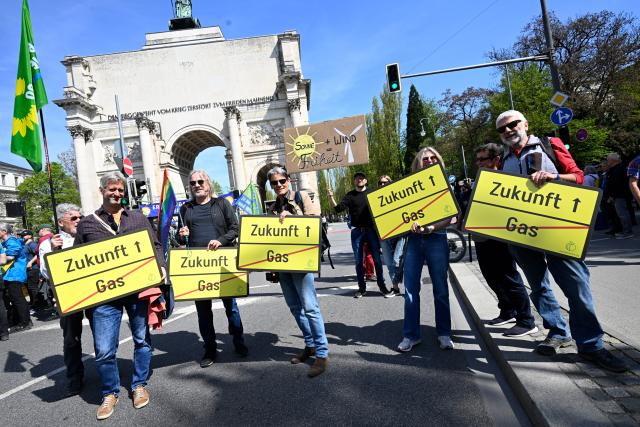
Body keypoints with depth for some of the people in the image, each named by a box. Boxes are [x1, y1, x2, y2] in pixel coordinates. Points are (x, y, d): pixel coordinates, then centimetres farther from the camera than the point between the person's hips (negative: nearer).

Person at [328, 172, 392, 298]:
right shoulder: (350, 195, 6)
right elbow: (338, 208, -5)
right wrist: (331, 197, -20)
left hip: (371, 229, 0)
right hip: (357, 231, 1)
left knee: (377, 258, 3)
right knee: (359, 260, 5)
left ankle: (382, 285, 13)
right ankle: (362, 288, 14)